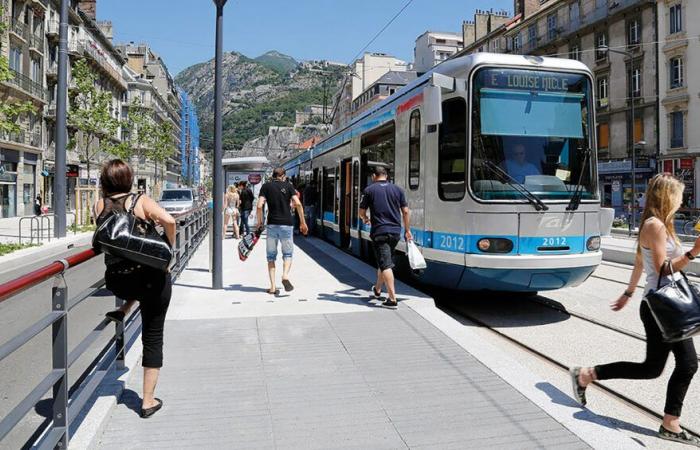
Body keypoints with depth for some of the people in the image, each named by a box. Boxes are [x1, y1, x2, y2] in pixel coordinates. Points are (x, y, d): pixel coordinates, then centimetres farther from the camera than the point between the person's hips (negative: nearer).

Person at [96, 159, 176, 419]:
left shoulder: (100, 205, 3)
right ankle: (148, 401, 13)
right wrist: (170, 247, -10)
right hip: (152, 278, -4)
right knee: (153, 339, 9)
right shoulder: (141, 201, -8)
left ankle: (123, 312, 39)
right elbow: (168, 220, -26)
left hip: (117, 283, 4)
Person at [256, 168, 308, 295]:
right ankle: (285, 275, -14)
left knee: (271, 256, 10)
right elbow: (298, 204, -6)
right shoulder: (288, 185, 5)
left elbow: (259, 206, -5)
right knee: (288, 253, 13)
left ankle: (273, 286, 4)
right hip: (286, 224, -1)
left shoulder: (266, 186, 6)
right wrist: (303, 222, 0)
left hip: (272, 224, 1)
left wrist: (259, 222, 8)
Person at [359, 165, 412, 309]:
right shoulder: (397, 189, 8)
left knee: (386, 265, -7)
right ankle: (377, 290, 39)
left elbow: (361, 212, 4)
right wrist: (407, 230, 14)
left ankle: (393, 299, -14)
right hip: (395, 232, 5)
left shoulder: (369, 190, -1)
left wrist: (365, 219, 26)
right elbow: (406, 211, 6)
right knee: (384, 262, 21)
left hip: (379, 232, -5)